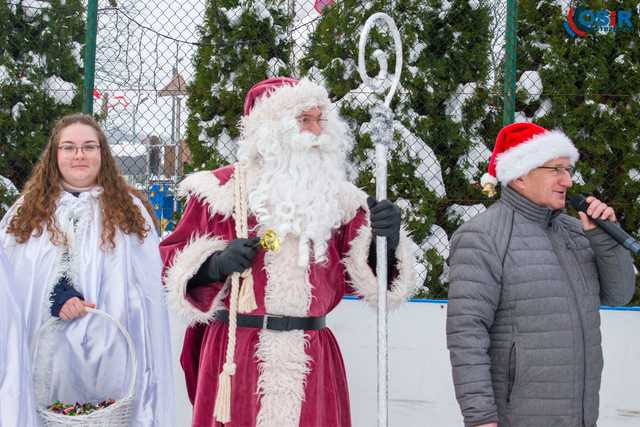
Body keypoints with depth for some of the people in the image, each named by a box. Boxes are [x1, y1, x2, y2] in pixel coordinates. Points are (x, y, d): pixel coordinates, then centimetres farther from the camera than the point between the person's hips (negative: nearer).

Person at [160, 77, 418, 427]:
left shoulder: (336, 197, 12)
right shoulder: (222, 189, 2)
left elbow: (364, 277, 8)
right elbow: (170, 263, 5)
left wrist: (385, 241, -11)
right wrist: (216, 265, -13)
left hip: (312, 361, 3)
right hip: (236, 355, -3)